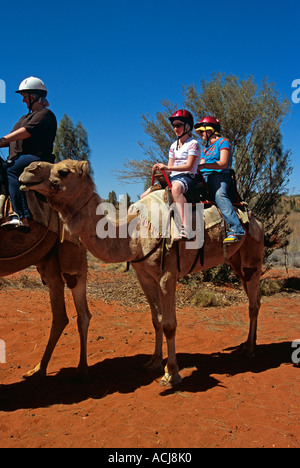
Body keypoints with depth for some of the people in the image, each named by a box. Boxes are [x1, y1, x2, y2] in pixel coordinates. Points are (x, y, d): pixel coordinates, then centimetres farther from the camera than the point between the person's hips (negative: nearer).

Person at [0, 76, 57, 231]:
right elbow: (13, 138, 26)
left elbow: (28, 131, -15)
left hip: (38, 157, -9)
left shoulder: (45, 114, 2)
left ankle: (22, 218, -42)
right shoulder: (26, 117, 32)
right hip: (18, 159, 9)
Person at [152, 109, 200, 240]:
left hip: (188, 177, -8)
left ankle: (186, 228, -51)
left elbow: (189, 166, -13)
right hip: (173, 177, 9)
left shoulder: (193, 144, -2)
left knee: (176, 187, -44)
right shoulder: (173, 146, 20)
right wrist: (161, 168, -3)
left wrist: (167, 167, -20)